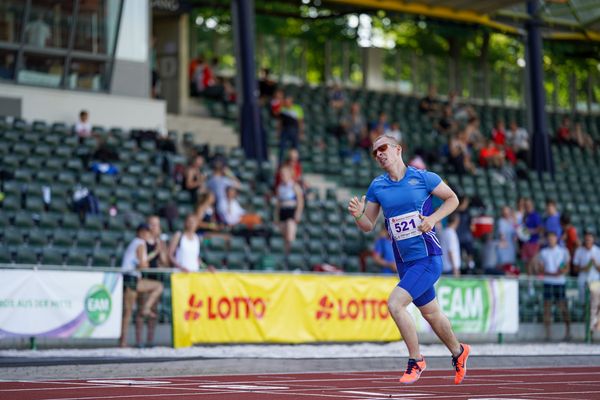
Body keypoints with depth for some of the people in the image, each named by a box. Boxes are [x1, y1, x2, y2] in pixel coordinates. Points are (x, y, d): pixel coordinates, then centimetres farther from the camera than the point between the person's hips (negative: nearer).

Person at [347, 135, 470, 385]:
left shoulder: (423, 178, -7)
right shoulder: (377, 187, 5)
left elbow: (453, 199, 4)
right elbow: (368, 226, 8)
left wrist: (433, 218, -13)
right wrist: (358, 215, -14)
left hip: (429, 258, -5)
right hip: (405, 262, 5)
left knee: (395, 303, -20)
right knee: (430, 314, 17)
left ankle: (416, 360, -4)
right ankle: (458, 352, 42)